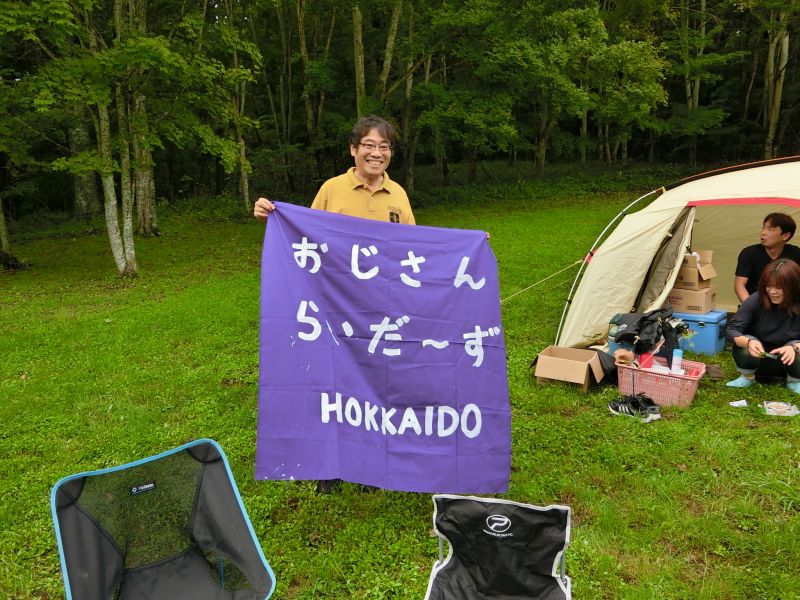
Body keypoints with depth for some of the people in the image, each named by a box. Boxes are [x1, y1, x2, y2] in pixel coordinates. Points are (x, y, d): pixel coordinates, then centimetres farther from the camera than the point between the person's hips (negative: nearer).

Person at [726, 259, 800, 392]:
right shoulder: (755, 300, -20)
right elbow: (732, 330, -22)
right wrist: (748, 342, -43)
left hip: (787, 360, 0)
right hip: (759, 359, 0)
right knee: (745, 348, -31)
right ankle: (747, 377, 1)